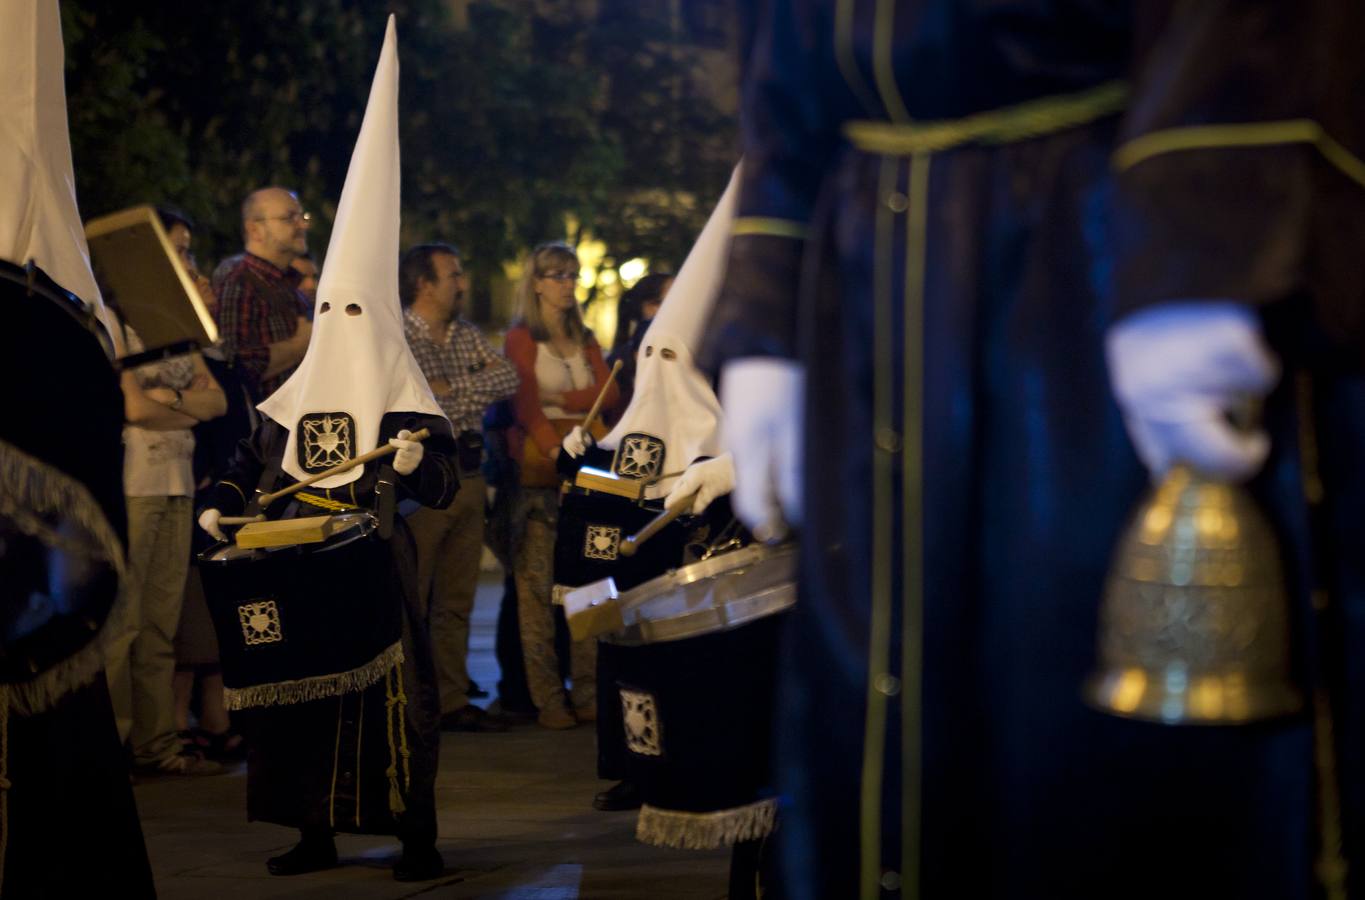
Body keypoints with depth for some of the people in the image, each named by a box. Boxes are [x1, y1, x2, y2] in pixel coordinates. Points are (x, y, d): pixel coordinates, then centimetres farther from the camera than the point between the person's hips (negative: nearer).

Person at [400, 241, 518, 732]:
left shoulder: (468, 335, 15)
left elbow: (508, 379, 2)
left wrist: (452, 389, -10)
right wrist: (477, 389, -8)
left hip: (469, 475, 7)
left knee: (457, 600, 11)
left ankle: (453, 701, 17)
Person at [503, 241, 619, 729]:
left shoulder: (585, 339, 20)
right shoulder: (521, 338, 3)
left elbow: (608, 392, 6)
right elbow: (526, 402, -10)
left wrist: (561, 398, -8)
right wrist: (554, 449, -24)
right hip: (538, 468, -4)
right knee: (537, 584, -6)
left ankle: (588, 693, 1)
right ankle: (548, 700, -4)